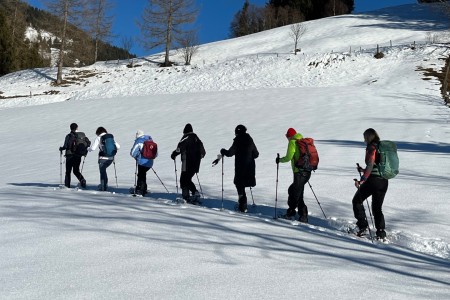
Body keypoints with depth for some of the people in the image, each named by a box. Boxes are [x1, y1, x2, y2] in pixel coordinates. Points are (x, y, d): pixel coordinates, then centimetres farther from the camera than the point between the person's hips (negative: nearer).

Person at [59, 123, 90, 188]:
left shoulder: (69, 136, -11)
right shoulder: (83, 135, 2)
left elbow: (66, 146, -19)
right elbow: (88, 143, 1)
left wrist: (61, 148, 0)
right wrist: (83, 148, 16)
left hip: (70, 156, -4)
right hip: (78, 156, 4)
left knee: (68, 171, 9)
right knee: (76, 170, 17)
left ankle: (67, 185, 8)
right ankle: (82, 180, -8)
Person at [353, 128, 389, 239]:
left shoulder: (371, 148, -9)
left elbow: (370, 165, -21)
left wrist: (362, 179, -25)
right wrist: (364, 170, 29)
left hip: (373, 180, -7)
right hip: (384, 181, 7)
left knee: (357, 201, 10)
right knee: (377, 207, 14)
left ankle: (363, 225, 4)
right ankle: (381, 232, 4)